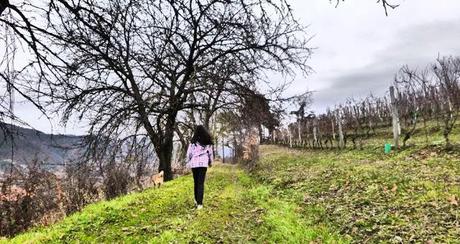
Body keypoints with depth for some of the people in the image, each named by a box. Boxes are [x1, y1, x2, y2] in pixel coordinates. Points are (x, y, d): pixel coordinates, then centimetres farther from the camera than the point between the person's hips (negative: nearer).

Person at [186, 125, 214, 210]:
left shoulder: (193, 141, 1)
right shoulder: (208, 141, 4)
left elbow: (189, 153, 3)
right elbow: (210, 152, 9)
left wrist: (188, 163, 15)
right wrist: (210, 162, 22)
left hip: (194, 163, 1)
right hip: (203, 163, -1)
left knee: (196, 182, 15)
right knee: (201, 183, -2)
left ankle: (196, 200, 26)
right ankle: (199, 203, -9)